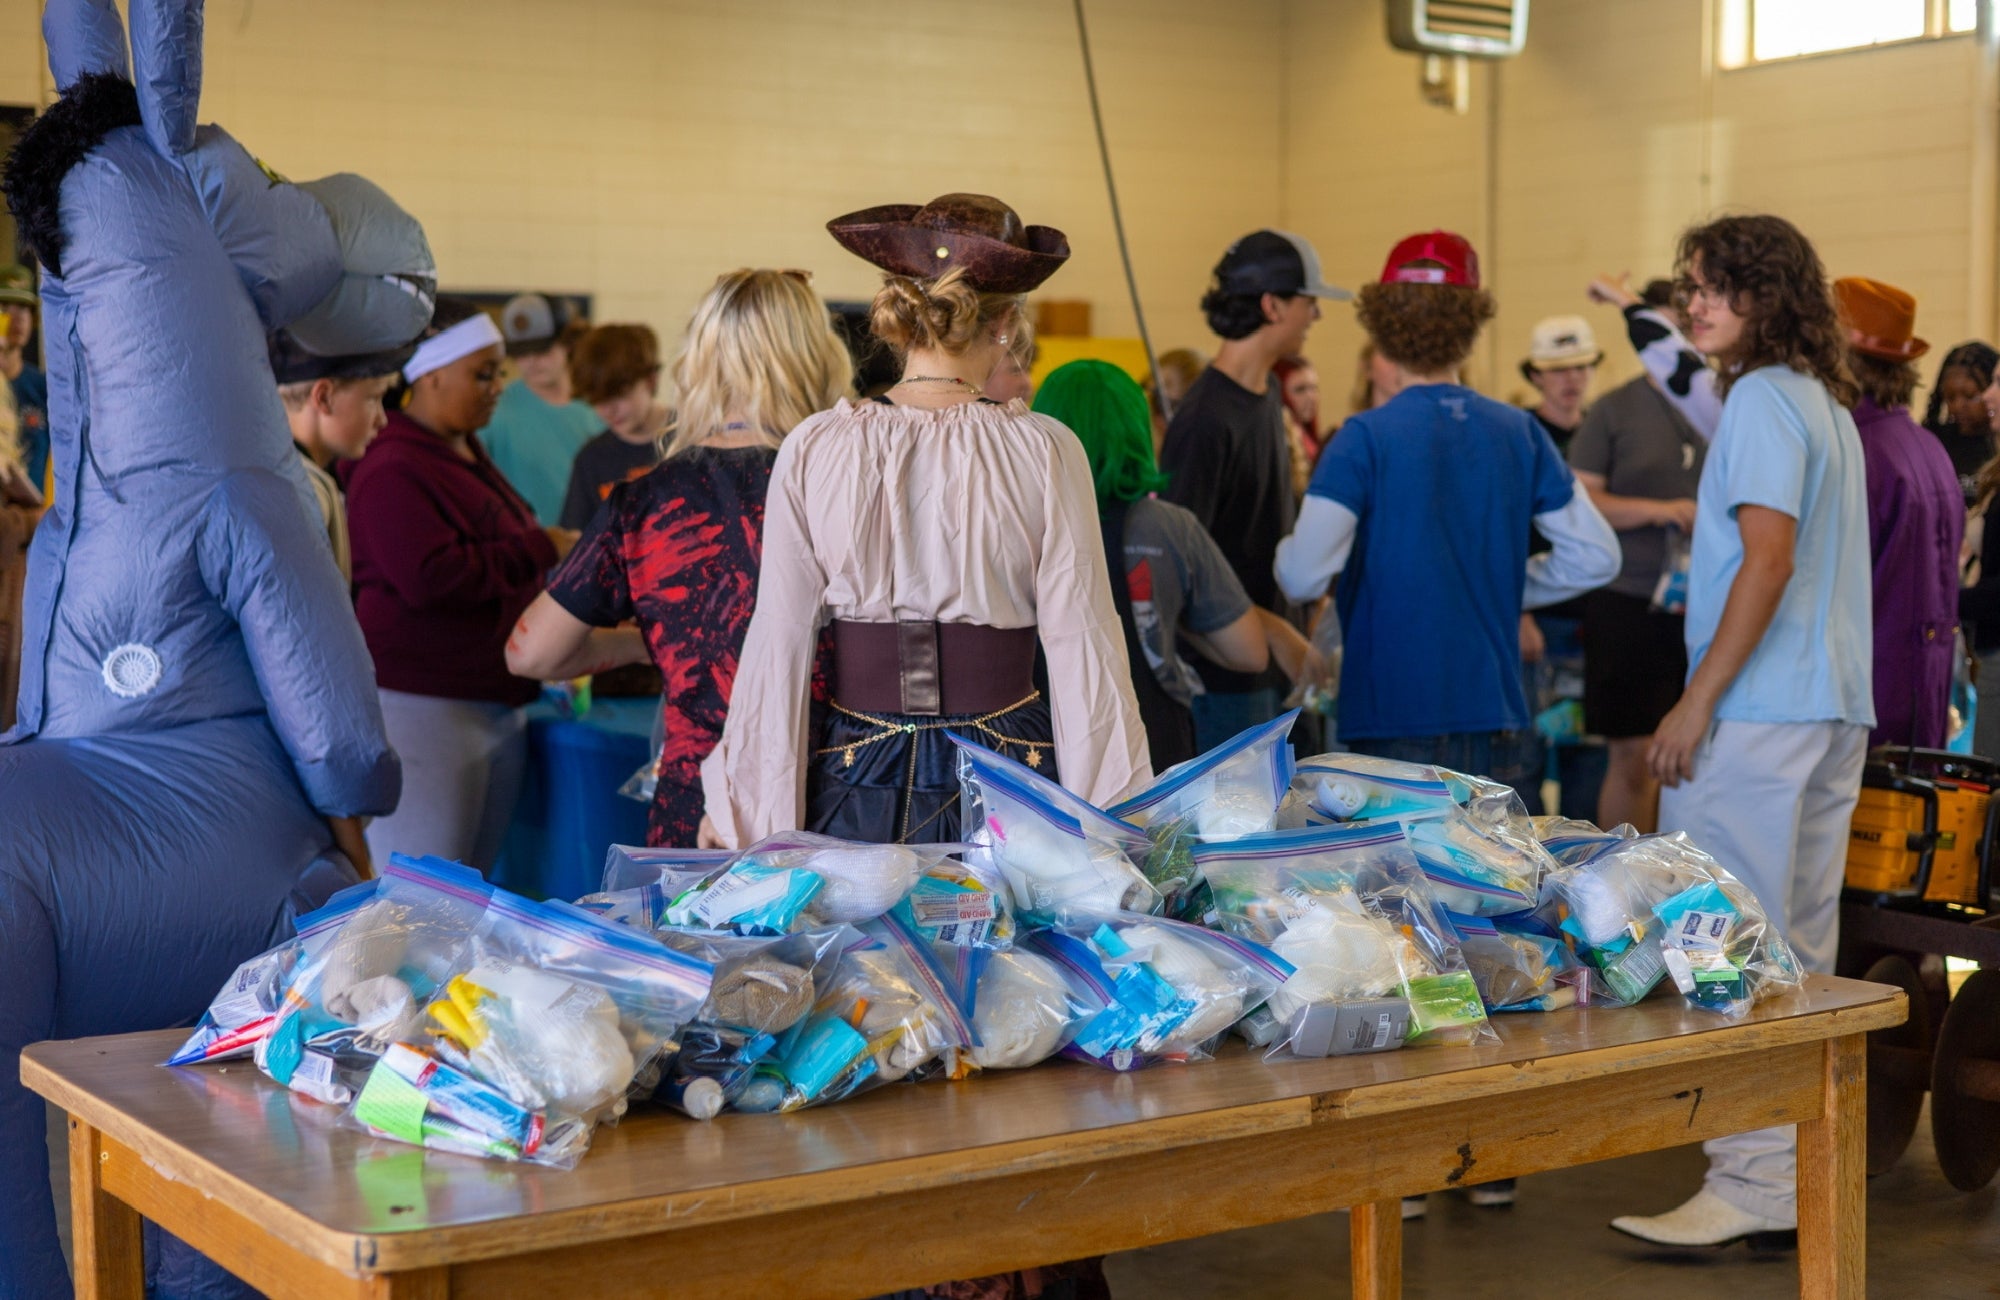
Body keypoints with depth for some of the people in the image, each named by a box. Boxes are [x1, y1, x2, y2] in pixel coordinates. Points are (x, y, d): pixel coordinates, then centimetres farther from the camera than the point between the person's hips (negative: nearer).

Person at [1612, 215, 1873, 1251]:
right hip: (1835, 713, 9)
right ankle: (1804, 1181, 15)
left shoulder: (1761, 400, -10)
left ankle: (1750, 1184, -5)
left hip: (1755, 713, -9)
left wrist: (1697, 703, -18)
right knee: (1799, 957, 11)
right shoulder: (1828, 407, 18)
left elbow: (1769, 559, -19)